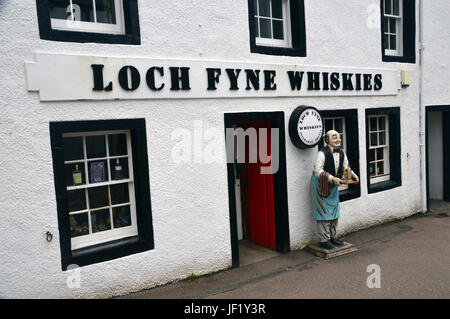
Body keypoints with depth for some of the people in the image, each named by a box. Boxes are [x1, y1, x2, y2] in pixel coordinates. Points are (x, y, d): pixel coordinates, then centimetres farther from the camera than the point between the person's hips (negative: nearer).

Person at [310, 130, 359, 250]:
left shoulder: (342, 153, 0)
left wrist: (353, 175, -10)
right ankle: (323, 239, 9)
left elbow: (346, 167, 9)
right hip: (320, 184, -7)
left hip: (333, 185, 8)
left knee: (334, 210, 14)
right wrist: (333, 178, -33)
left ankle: (332, 236, 28)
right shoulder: (322, 153, -23)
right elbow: (318, 171, -27)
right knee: (323, 211, -2)